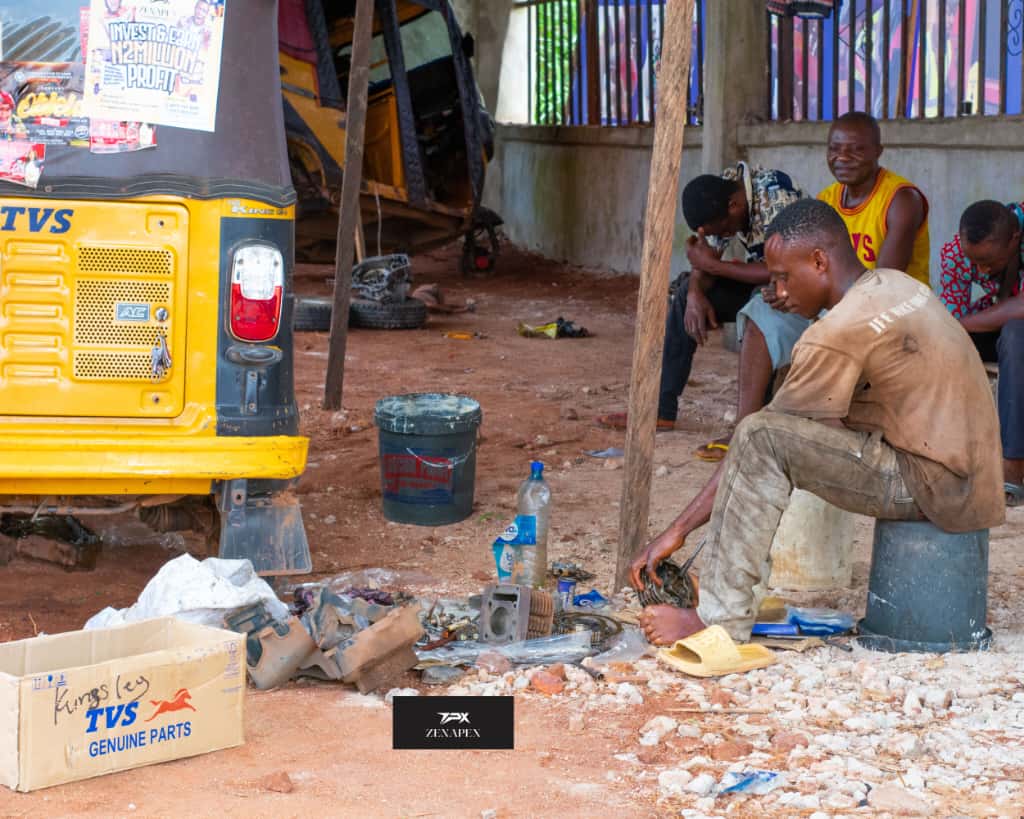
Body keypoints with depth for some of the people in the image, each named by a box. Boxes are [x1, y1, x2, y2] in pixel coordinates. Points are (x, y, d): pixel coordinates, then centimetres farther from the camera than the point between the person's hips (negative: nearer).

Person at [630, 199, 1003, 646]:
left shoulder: (840, 332, -18)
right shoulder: (894, 286, 10)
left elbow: (760, 440, -13)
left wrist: (677, 531, -5)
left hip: (941, 487, -10)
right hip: (975, 476, 10)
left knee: (762, 438, -18)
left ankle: (721, 618, -13)